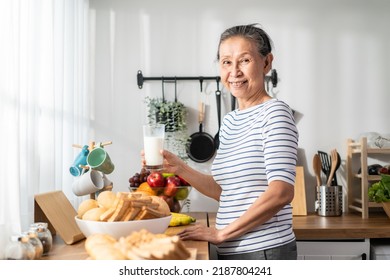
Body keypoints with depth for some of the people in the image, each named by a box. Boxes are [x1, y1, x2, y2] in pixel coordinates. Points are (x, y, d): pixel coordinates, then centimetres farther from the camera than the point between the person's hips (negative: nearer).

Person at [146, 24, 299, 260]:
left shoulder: (275, 112, -11)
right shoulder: (229, 122, 10)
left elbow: (281, 193, -20)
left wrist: (221, 233, -16)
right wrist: (179, 168, 1)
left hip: (265, 250, -7)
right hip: (230, 251, 7)